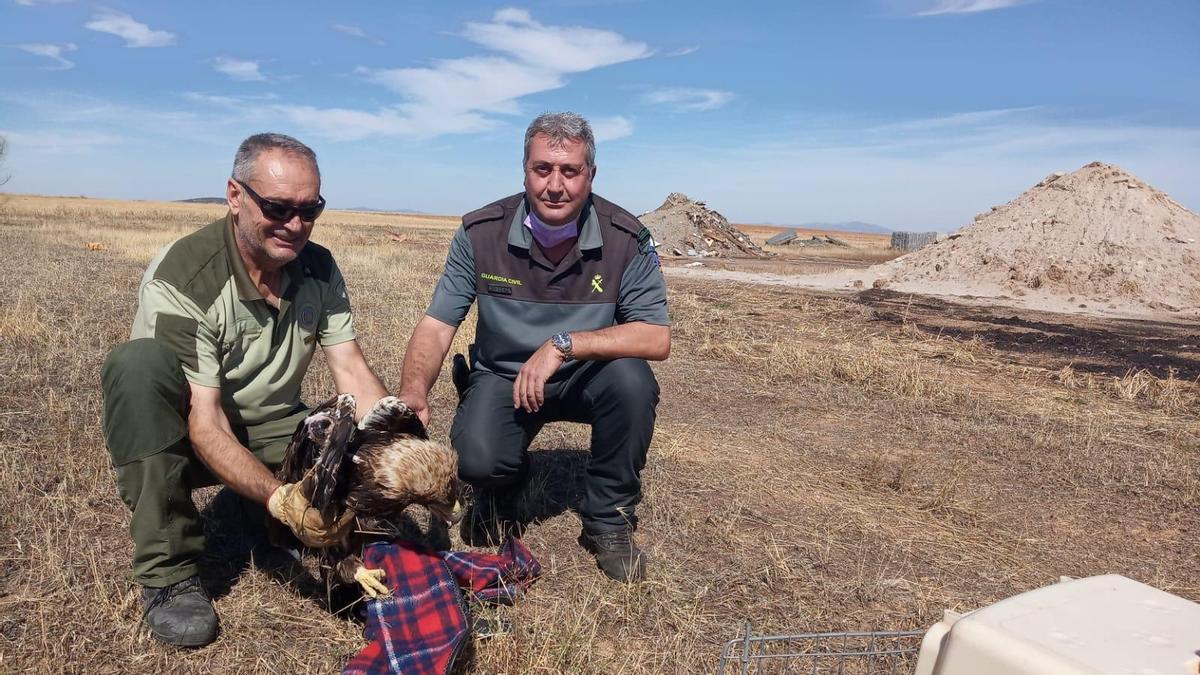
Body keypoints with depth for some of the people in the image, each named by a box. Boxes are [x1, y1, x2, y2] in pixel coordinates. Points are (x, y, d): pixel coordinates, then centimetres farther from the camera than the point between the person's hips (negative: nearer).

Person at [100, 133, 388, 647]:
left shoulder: (319, 269, -9)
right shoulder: (180, 278, -25)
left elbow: (353, 374, -13)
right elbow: (204, 420, -30)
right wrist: (278, 497, -45)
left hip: (273, 428, 3)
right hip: (183, 436, -3)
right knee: (139, 363, -34)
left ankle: (255, 520, 7)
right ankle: (169, 572, -23)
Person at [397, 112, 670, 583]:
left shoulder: (627, 239, -17)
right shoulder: (480, 233, -14)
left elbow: (657, 339, -23)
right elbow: (437, 325, -13)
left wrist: (564, 344, -33)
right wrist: (413, 392, -33)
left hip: (586, 378, 0)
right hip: (502, 377, 0)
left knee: (632, 378, -32)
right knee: (477, 460, -28)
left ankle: (608, 521, -6)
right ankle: (497, 495, 16)